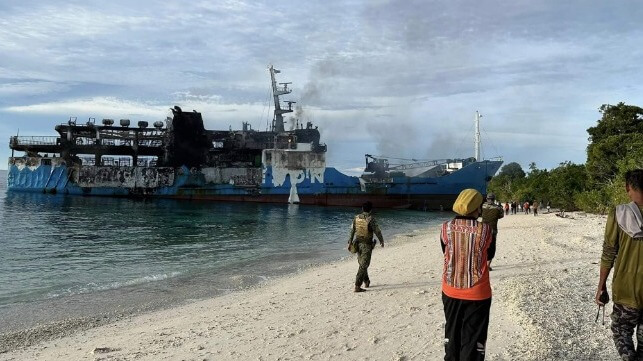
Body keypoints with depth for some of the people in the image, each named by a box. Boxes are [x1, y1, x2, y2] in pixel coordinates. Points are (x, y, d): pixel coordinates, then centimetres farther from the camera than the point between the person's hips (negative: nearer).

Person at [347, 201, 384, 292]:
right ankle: (357, 286, -5)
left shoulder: (356, 217, 0)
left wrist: (350, 242, 11)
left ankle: (366, 282, 35)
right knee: (363, 265, -2)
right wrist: (381, 241, 5)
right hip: (367, 245, -6)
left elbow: (352, 231, 4)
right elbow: (377, 231, -11)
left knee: (362, 263, 21)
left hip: (358, 243, 6)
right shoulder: (371, 219, -15)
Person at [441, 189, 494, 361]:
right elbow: (488, 255, 3)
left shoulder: (446, 227, -9)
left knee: (452, 334, 20)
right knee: (473, 339, 10)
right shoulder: (485, 229, -13)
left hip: (451, 291, 2)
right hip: (477, 294, -2)